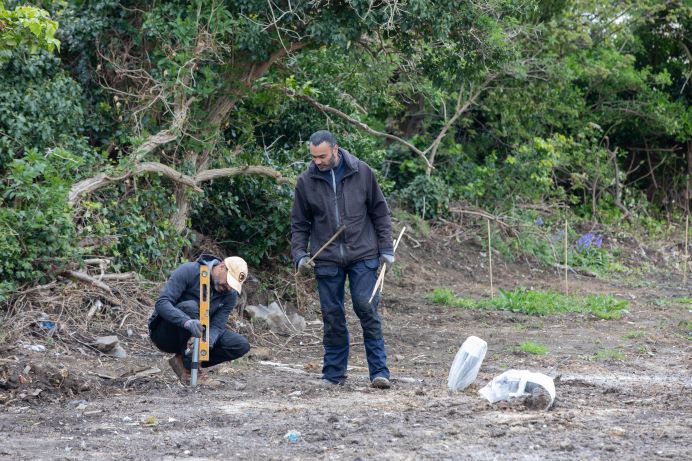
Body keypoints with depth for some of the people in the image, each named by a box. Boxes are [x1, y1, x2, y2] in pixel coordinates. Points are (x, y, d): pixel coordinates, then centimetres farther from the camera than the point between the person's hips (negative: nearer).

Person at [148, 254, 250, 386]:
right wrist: (187, 322, -49)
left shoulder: (230, 294, -5)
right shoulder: (188, 272, -21)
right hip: (164, 334, -5)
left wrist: (207, 342, -37)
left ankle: (183, 361, -5)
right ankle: (190, 370, -28)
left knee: (241, 345, -12)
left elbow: (216, 326, -13)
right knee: (190, 306, -35)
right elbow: (161, 303, -31)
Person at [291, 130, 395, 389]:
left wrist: (386, 248, 2)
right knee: (332, 316, 4)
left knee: (367, 309, -8)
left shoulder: (361, 173, -1)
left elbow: (380, 212, 7)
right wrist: (299, 255, -3)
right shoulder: (306, 181, 1)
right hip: (327, 260, 1)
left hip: (363, 256, -1)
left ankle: (379, 371, -3)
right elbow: (299, 225, 10)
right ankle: (333, 373, 14)